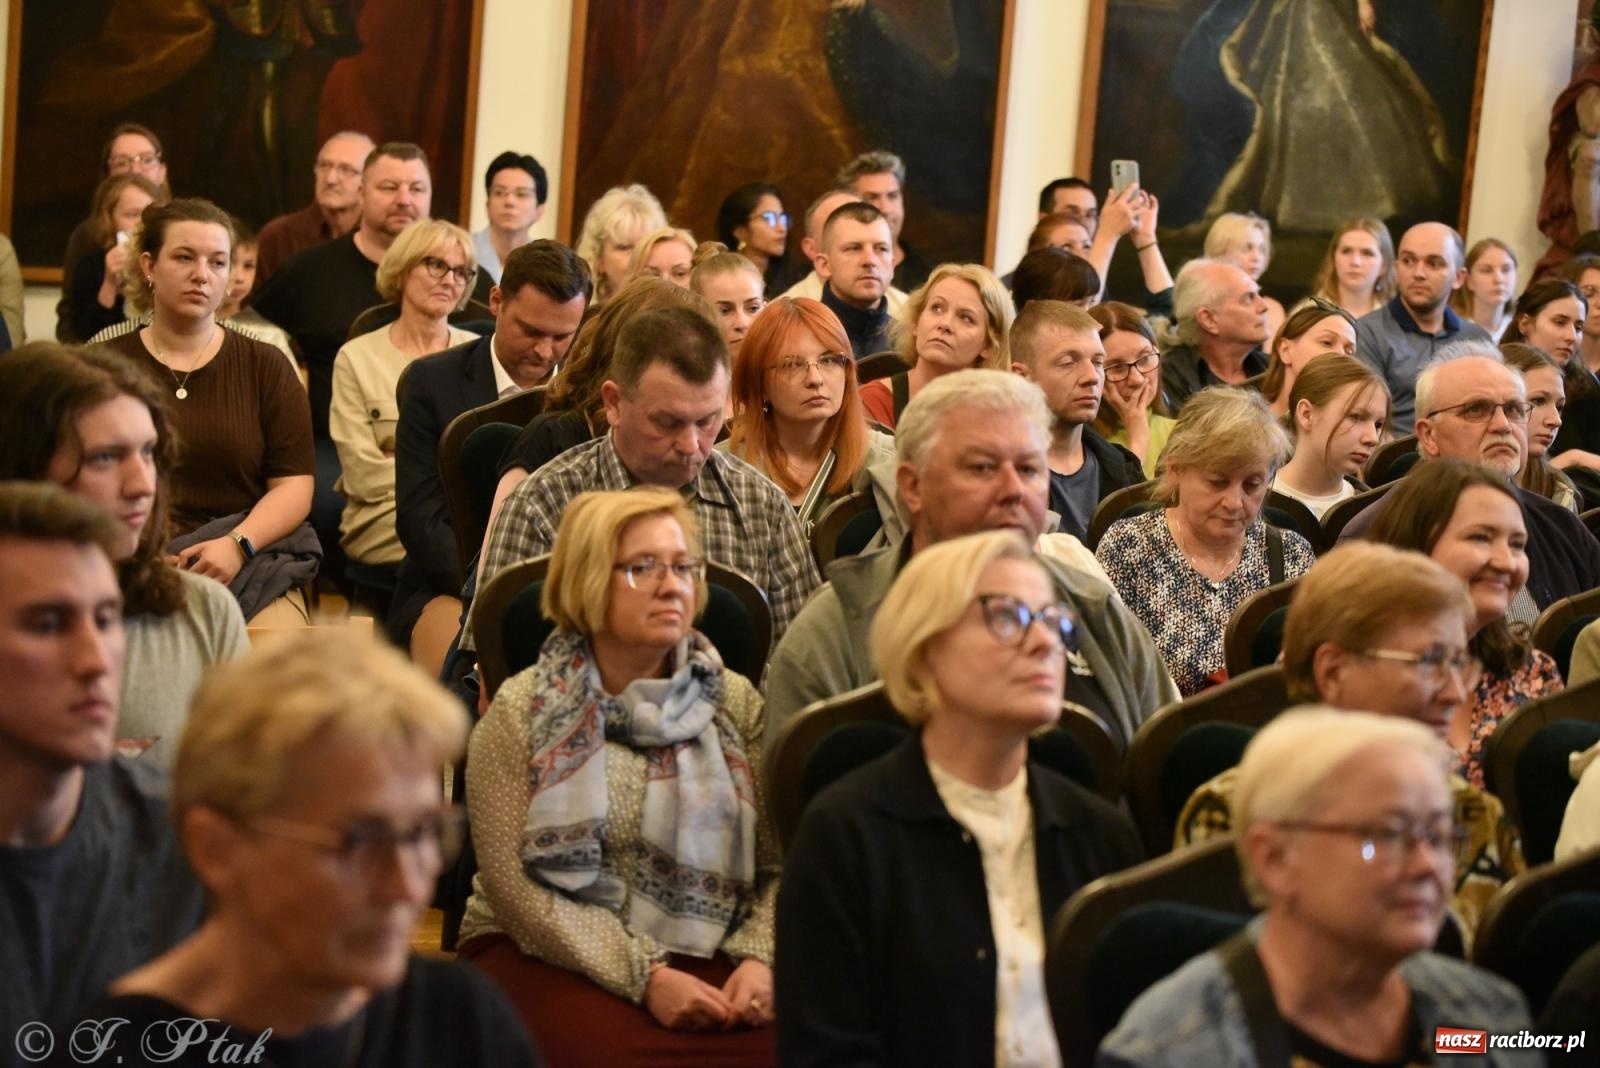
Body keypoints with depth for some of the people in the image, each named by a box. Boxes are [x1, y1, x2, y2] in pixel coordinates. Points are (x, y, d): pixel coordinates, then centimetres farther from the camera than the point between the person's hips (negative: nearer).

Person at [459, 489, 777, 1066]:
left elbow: (780, 861, 3)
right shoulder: (523, 711, -1)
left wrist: (758, 958, -17)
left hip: (705, 953, 3)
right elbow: (512, 883, -9)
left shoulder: (735, 702, 8)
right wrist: (643, 976, -18)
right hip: (548, 955, -3)